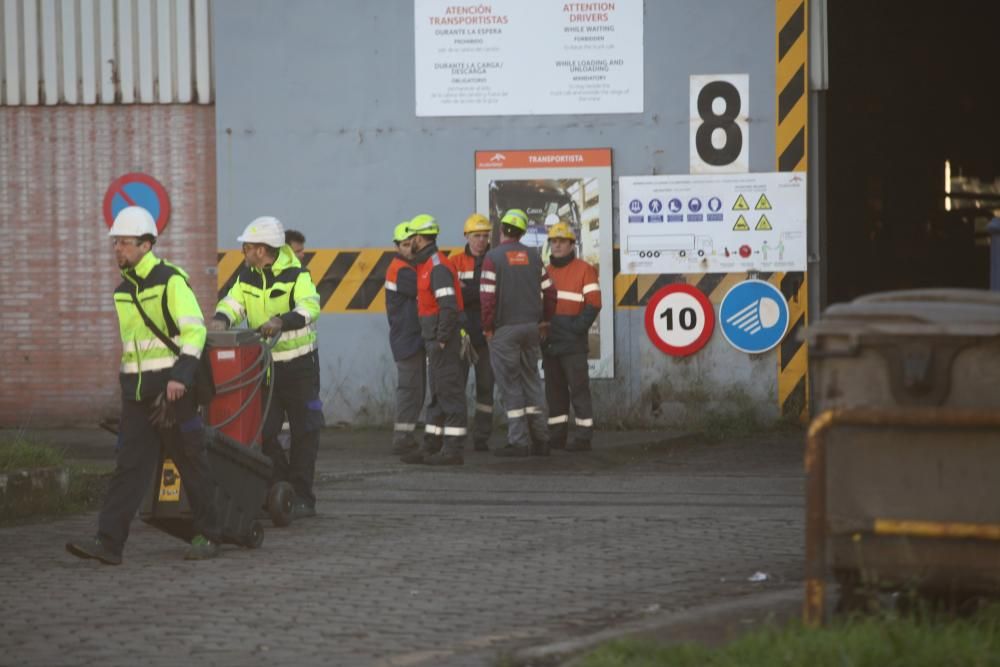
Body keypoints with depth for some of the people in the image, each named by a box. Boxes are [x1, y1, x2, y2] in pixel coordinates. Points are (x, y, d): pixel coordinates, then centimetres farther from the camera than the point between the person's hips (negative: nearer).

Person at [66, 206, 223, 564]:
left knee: (192, 463, 3)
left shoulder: (171, 280, -10)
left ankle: (207, 537, 13)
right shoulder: (123, 289, 14)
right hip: (136, 391, 7)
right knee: (129, 465, -2)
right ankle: (108, 541, -10)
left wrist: (180, 376, -25)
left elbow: (195, 330, -16)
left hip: (171, 387, -6)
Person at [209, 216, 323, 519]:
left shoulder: (296, 275, -13)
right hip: (264, 365, 5)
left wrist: (282, 322, -45)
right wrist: (221, 319, -23)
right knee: (263, 431, 2)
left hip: (299, 364, -5)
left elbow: (309, 307, -28)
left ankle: (302, 497, 7)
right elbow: (234, 302, 0)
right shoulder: (247, 277, 6)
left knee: (304, 432, 0)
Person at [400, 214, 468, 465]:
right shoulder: (426, 265, 17)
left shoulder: (438, 267, -16)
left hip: (443, 340, -11)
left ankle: (453, 450, -7)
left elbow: (449, 306, -22)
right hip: (433, 339, 11)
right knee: (437, 394, 14)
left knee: (449, 391, -8)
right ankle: (431, 447, 20)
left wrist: (442, 340, -22)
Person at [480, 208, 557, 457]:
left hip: (505, 328, -5)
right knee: (531, 381, 13)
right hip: (531, 326, 5)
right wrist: (544, 321, 18)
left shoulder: (494, 257, -9)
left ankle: (519, 441, -2)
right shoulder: (533, 256, 7)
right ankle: (539, 439, 11)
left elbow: (488, 296, -14)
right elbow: (549, 291, 7)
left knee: (510, 385, 0)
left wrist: (488, 327, -5)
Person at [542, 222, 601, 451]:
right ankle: (557, 436, 15)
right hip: (549, 343, 6)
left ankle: (583, 436, -5)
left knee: (578, 388, -6)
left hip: (573, 343, -6)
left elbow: (593, 304, -8)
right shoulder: (544, 272, 16)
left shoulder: (584, 270, -2)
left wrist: (578, 327, -15)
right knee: (554, 389, 9)